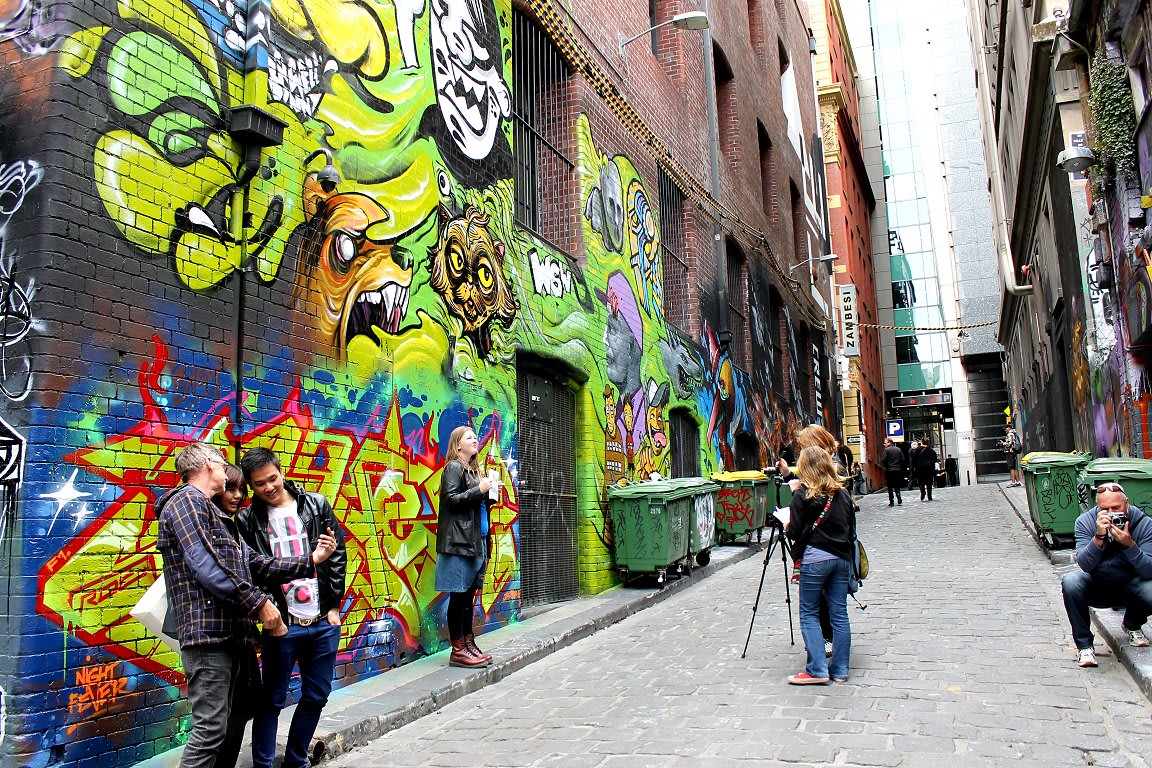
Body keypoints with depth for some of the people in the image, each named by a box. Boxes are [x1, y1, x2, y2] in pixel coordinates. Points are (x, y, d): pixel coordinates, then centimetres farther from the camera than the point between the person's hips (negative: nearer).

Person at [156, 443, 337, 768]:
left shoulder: (217, 516, 24)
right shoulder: (187, 501, -7)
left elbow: (257, 563, 19)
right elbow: (207, 566, -19)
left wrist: (310, 560, 15)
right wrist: (258, 603, -18)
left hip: (233, 633, 10)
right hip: (208, 633, -10)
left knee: (234, 721, 17)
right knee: (211, 728, -10)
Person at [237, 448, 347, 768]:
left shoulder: (316, 505, 5)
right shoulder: (248, 520, 0)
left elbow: (338, 554, 6)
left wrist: (334, 605, 3)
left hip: (324, 622, 3)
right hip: (283, 623, -3)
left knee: (317, 696, 12)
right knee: (272, 699, 6)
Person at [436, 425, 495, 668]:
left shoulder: (473, 470, 20)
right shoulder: (453, 468, -5)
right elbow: (451, 499, -16)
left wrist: (488, 494, 10)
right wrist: (479, 490, -15)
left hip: (475, 542, 9)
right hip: (458, 542, -9)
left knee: (469, 594, 12)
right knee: (459, 595, -5)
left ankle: (468, 643, 19)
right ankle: (458, 651, 0)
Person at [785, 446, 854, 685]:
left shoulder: (802, 495, -8)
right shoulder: (843, 493, 7)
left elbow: (795, 532, -8)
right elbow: (851, 527, 13)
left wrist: (787, 526, 12)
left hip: (815, 559, -5)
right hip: (841, 557, 5)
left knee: (809, 614, 3)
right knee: (839, 614, 9)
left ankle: (817, 670, 0)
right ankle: (839, 669, 14)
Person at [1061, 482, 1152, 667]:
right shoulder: (1085, 522, -15)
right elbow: (1084, 565, -26)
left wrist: (1129, 544, -37)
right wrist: (1099, 537, -40)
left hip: (1129, 587, 0)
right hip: (1096, 588, 0)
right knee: (1070, 582, -31)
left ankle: (1132, 626, 7)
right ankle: (1084, 644, -14)